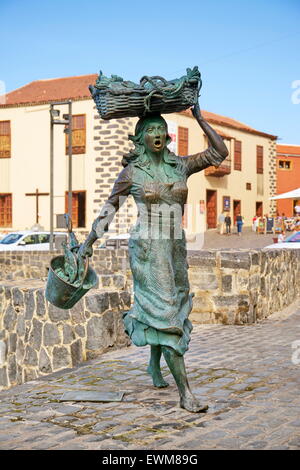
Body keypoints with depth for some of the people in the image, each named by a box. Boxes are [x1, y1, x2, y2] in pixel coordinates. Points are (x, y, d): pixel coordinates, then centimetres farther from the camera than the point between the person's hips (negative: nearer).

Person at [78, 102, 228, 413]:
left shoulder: (180, 165, 6)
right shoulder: (131, 172, -3)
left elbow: (219, 153, 6)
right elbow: (110, 205, 5)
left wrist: (199, 119, 4)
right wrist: (89, 241, 6)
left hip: (175, 247, 5)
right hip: (147, 247, -5)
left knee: (166, 308, 17)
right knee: (163, 310, -11)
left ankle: (154, 365, 44)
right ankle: (185, 393, -11)